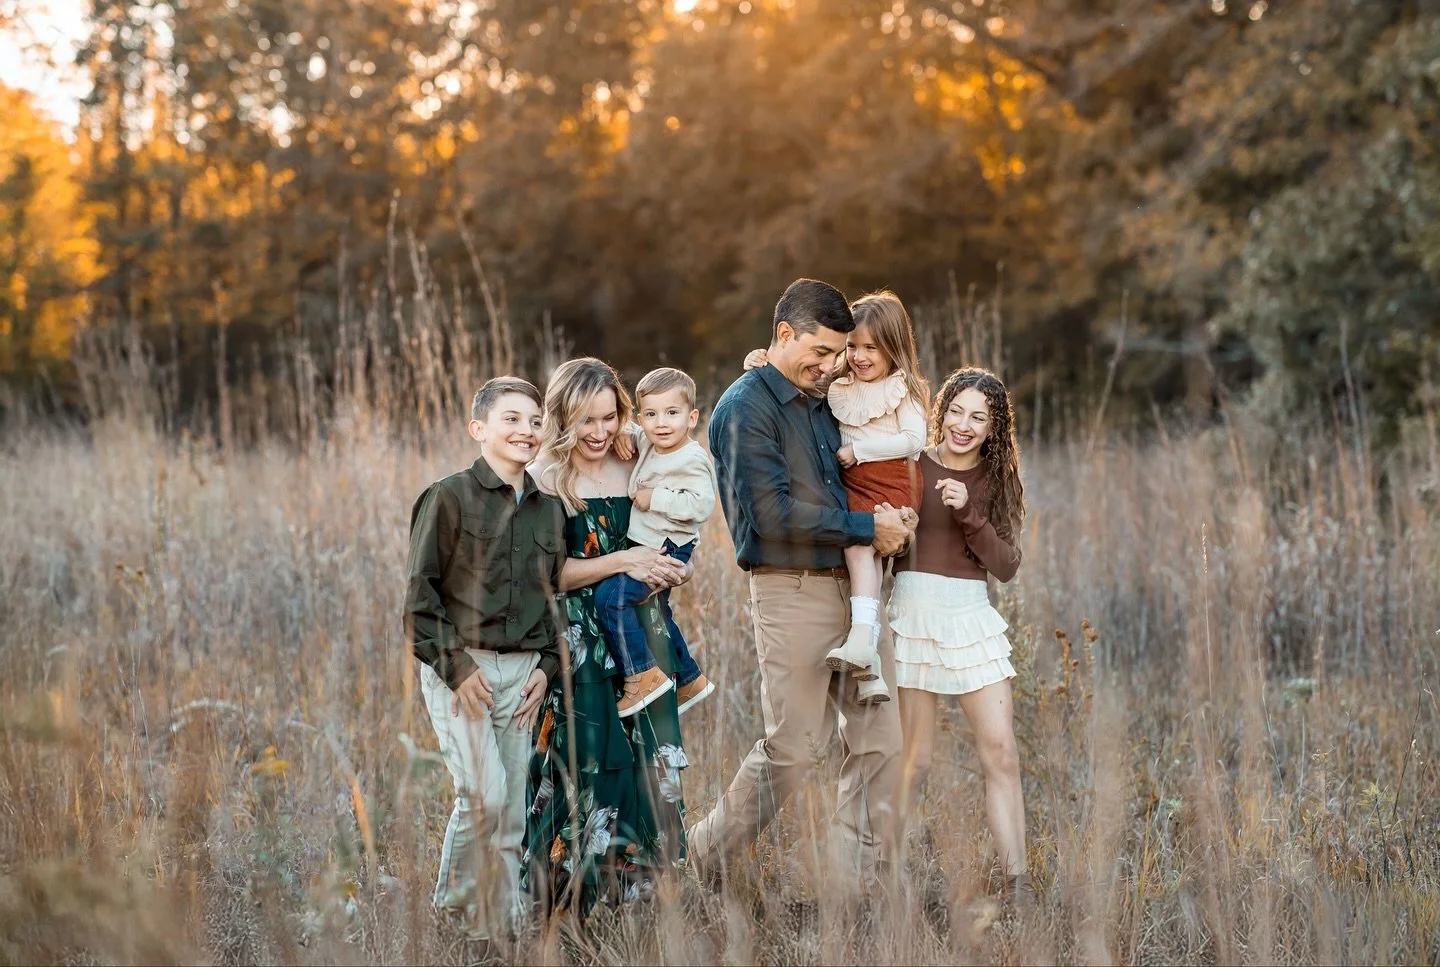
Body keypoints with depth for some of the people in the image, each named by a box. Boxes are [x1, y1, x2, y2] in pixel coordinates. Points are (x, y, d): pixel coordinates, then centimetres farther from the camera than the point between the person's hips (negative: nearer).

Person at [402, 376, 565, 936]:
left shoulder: (549, 510, 12)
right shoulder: (450, 497, -5)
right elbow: (419, 592, -6)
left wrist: (546, 667, 5)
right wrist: (456, 668, -12)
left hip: (521, 672, 5)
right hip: (457, 667, -5)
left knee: (511, 811, 4)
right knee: (484, 794, -16)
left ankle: (501, 919, 13)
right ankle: (456, 901, 3)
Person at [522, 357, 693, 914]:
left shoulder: (633, 471, 10)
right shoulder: (547, 481, -6)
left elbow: (668, 544, 21)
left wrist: (673, 570, -1)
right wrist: (622, 562, -18)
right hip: (578, 644, -5)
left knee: (644, 757, 4)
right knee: (587, 761, -8)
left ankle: (632, 879, 14)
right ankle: (574, 886, 3)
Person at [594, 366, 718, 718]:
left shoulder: (692, 460, -18)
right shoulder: (648, 444, 7)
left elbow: (701, 505, -29)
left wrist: (654, 498, -22)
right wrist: (621, 434, 2)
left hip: (668, 549, -10)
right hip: (645, 546, 10)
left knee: (611, 596, -22)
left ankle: (642, 674, -14)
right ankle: (690, 680, 41)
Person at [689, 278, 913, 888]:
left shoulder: (820, 407, 18)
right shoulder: (747, 406, -8)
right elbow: (771, 513, -17)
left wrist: (888, 525, 10)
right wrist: (867, 527, -12)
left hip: (850, 586, 8)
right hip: (791, 591, -8)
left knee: (878, 741, 3)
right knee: (790, 751, -4)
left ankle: (859, 882, 10)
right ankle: (702, 857, 14)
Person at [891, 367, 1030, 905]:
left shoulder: (996, 481, 8)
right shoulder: (910, 467, 1)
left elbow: (1006, 567, -1)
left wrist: (968, 513, -15)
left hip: (972, 619, 3)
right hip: (912, 613, -3)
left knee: (1001, 754, -2)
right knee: (915, 762, -1)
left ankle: (1017, 886, 1)